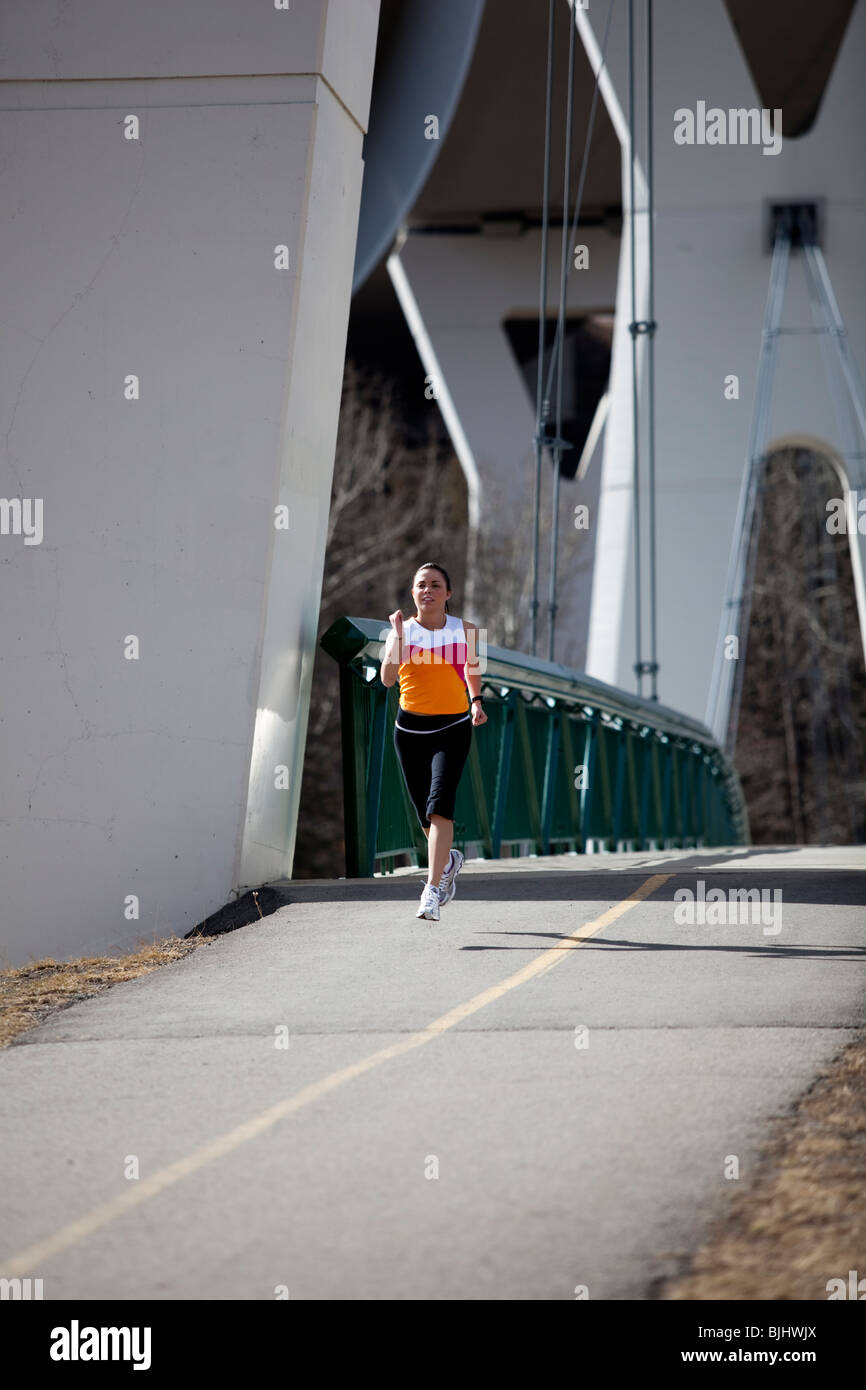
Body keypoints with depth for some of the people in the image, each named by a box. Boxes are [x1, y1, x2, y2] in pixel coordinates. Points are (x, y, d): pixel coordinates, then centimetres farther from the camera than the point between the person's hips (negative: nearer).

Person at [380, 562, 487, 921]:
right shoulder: (402, 630, -2)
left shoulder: (465, 630, 1)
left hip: (453, 728, -2)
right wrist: (398, 634, -22)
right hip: (410, 728, 2)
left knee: (439, 805, -19)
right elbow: (388, 678, -16)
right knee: (424, 812, 11)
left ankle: (432, 892, -24)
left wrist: (477, 701, 5)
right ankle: (448, 860, 43)